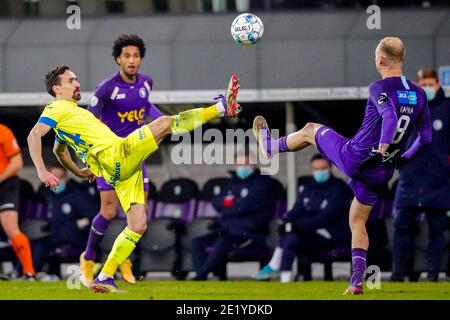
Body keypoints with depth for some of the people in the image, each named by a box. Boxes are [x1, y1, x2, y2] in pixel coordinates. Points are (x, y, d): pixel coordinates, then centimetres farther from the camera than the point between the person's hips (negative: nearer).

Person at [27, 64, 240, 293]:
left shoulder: (71, 112, 30)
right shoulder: (57, 109, 1)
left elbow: (58, 149, 45)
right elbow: (34, 136, -15)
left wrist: (78, 172, 42)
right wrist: (42, 172, -26)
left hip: (120, 169, 9)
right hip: (116, 155, -9)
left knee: (138, 225, 4)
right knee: (164, 123, -15)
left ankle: (104, 278, 2)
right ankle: (221, 107, -11)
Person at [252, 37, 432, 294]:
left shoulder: (380, 88, -18)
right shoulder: (419, 94, 1)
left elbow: (390, 116, -39)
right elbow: (426, 137, 6)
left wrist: (382, 148, -35)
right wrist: (401, 159, 17)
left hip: (353, 158, -5)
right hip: (382, 174, 5)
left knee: (310, 130, 23)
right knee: (358, 223, 22)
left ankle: (270, 146, 48)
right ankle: (357, 281, 11)